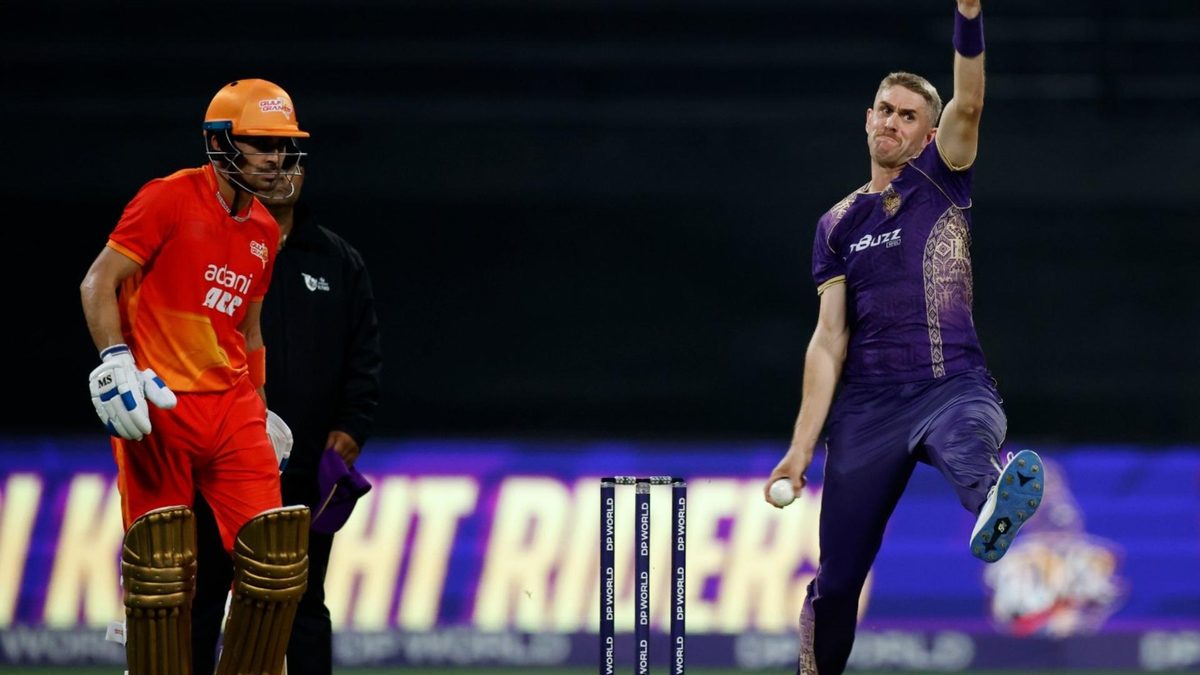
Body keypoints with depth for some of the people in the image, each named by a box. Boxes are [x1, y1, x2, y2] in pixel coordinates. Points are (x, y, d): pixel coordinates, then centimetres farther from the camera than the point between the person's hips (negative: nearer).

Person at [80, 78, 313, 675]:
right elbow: (99, 283, -9)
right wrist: (115, 362, -21)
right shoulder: (170, 200, -7)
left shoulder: (264, 231, 15)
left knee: (275, 559, -4)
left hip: (231, 406, 6)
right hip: (158, 404, -6)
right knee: (162, 570, -6)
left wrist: (260, 410, 25)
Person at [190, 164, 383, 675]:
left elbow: (364, 355, 12)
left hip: (308, 470, 3)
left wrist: (352, 426, -1)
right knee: (202, 599, -1)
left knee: (304, 604, 7)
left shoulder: (339, 261, 13)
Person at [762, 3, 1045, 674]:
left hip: (953, 385, -4)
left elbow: (968, 104, -10)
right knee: (836, 581, 2)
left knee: (969, 443, -42)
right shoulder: (839, 224, 15)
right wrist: (802, 446, 1)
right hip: (866, 402, 4)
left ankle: (994, 514, -76)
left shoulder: (943, 180, 10)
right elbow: (830, 340, 10)